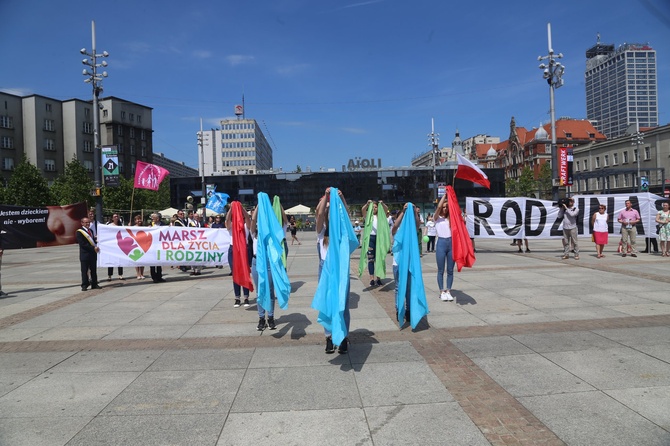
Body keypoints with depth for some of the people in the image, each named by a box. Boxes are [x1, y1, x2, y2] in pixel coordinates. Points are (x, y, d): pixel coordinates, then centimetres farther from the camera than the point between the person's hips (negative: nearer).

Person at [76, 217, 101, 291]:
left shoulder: (91, 231, 16)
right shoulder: (79, 232, -7)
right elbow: (82, 244, -15)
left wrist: (96, 247, 2)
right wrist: (93, 248, -18)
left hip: (93, 253, 7)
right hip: (84, 254, -7)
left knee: (93, 270, 11)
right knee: (84, 271, 0)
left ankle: (94, 284, 17)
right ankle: (84, 285, 7)